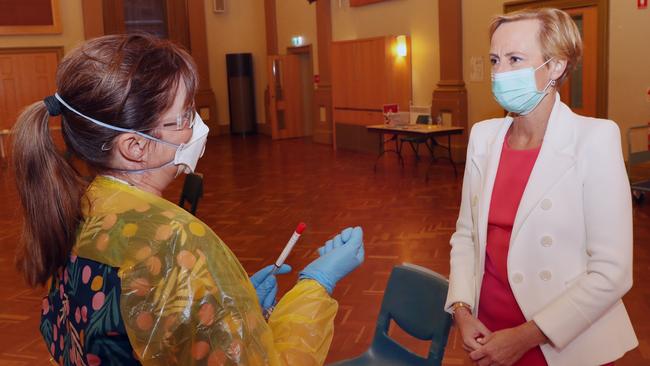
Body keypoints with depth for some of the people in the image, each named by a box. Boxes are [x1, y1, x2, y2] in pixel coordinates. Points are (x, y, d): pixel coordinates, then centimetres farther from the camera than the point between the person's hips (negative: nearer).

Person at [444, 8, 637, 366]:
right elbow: (466, 234, 6)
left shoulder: (595, 138, -16)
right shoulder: (483, 135, -1)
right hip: (487, 334, 5)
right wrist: (461, 309, -8)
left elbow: (611, 272, -17)